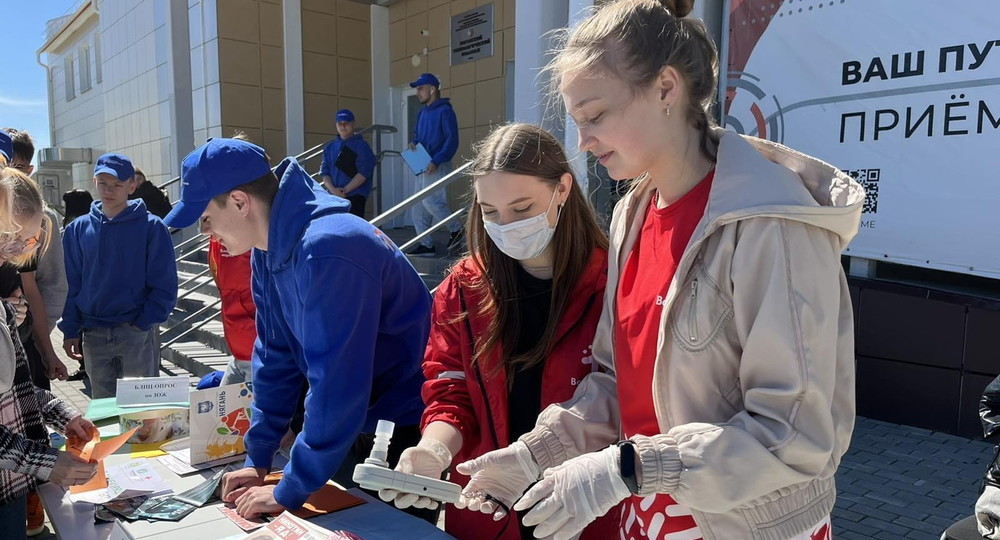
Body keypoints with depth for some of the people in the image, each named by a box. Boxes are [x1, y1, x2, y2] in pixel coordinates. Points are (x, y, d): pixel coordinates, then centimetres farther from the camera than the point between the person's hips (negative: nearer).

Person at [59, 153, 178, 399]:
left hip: (138, 333, -3)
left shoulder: (151, 227, -4)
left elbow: (165, 285, -5)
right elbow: (71, 284, 10)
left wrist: (144, 323, -12)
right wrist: (70, 330, 3)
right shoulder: (78, 230, 7)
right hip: (93, 335, 3)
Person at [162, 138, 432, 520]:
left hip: (409, 430, -8)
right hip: (355, 426, 8)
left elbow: (335, 385, -30)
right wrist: (257, 459, 4)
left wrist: (289, 492, -20)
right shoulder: (269, 250, -2)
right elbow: (275, 357, 5)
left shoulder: (326, 250, -31)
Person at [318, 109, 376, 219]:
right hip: (333, 197, 5)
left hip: (355, 196, -5)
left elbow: (364, 172, -9)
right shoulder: (329, 147, 17)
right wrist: (333, 189, -9)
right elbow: (324, 172, 10)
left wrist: (345, 189, -14)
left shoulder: (361, 146, 1)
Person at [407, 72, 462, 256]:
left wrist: (436, 161, -23)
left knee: (430, 201, -17)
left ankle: (456, 229, 3)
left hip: (437, 166, -9)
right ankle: (426, 245, 12)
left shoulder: (444, 111, -9)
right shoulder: (422, 112, 16)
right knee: (418, 208, 6)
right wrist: (413, 143, 1)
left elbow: (452, 140, -16)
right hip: (423, 166, 9)